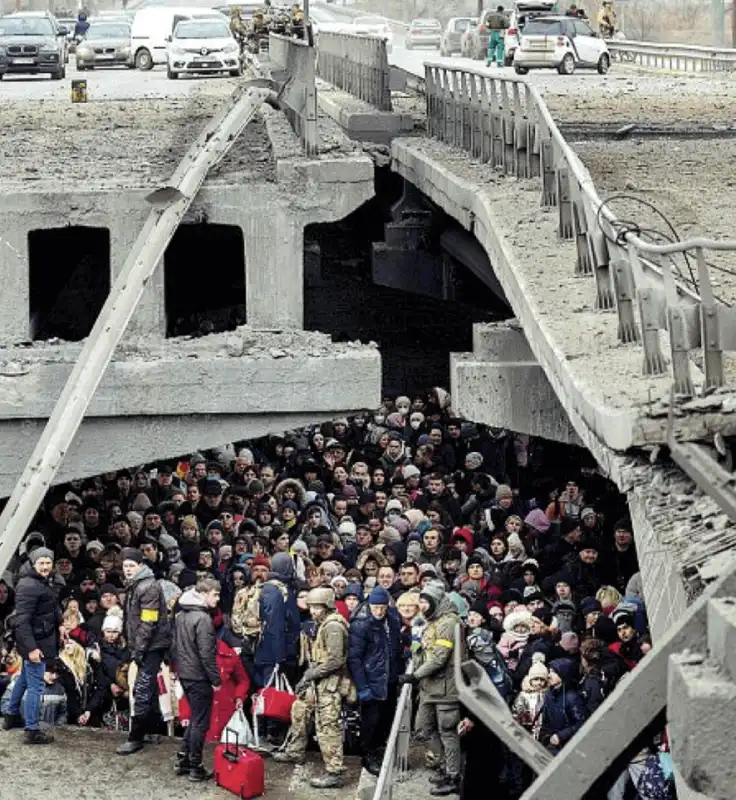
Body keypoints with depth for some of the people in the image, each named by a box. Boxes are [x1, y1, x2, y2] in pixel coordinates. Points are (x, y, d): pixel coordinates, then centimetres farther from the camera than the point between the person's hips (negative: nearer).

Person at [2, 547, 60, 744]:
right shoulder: (29, 586, -22)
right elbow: (21, 620, -26)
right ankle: (32, 731, -5)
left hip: (40, 638, 11)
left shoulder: (41, 582, 10)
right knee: (35, 686, -8)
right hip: (35, 641, -11)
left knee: (25, 678, 25)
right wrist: (31, 647, -30)